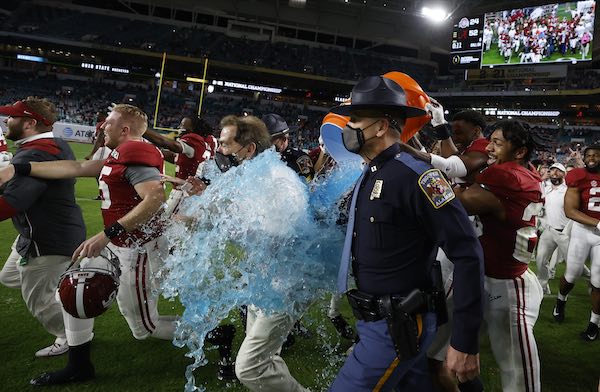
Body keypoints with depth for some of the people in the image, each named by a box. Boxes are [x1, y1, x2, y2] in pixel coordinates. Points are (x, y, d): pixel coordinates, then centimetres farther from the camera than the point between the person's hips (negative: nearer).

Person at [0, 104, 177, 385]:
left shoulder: (134, 153, -20)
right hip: (117, 245, 10)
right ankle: (79, 367, 31)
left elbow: (155, 198, -32)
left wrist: (107, 234, -33)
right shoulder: (121, 153, 11)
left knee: (145, 328, 3)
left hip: (137, 250, -10)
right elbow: (76, 168, 12)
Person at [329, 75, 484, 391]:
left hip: (396, 328, -8)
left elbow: (467, 254, -21)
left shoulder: (414, 176, -21)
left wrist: (465, 342, -21)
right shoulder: (368, 178, 7)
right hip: (374, 321, 8)